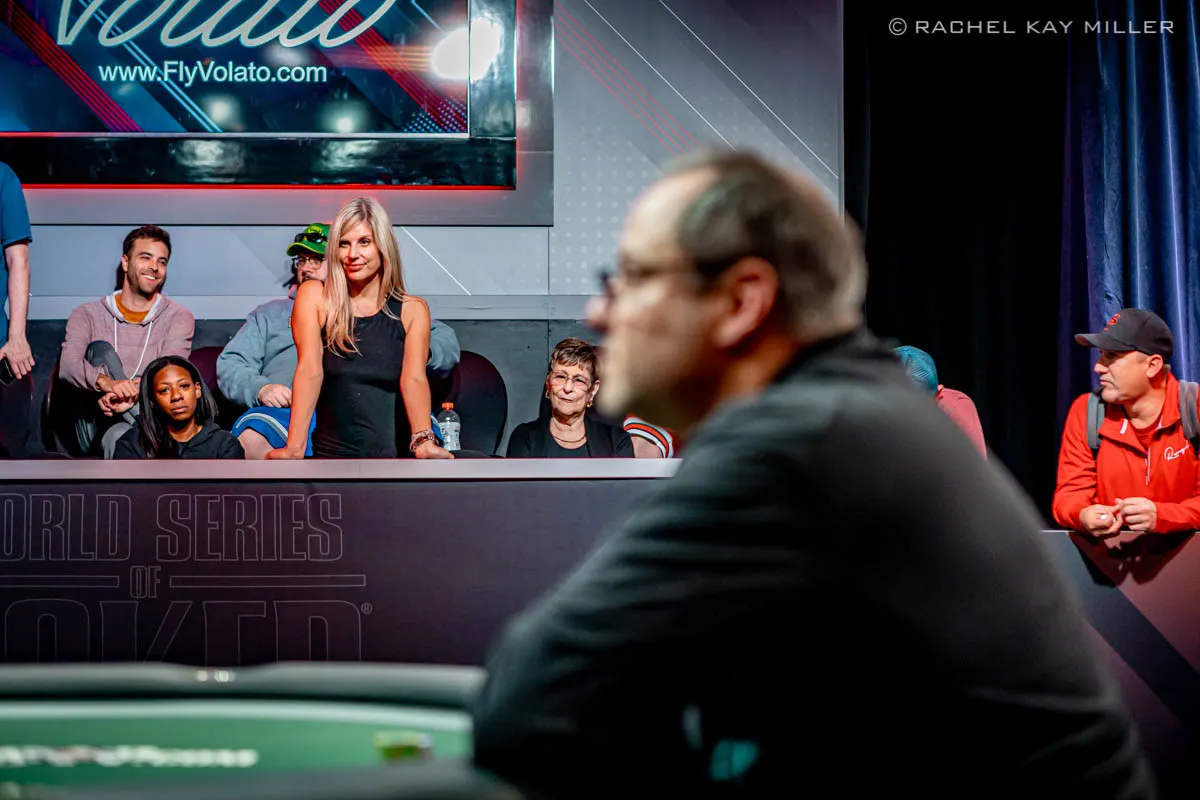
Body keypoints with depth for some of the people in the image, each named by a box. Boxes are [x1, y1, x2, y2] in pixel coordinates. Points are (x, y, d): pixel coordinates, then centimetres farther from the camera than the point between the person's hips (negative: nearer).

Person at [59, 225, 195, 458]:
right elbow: (68, 364, -7)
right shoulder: (87, 314, 12)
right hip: (96, 428, 2)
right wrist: (106, 383, -30)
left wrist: (135, 394, -29)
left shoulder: (178, 317, 11)